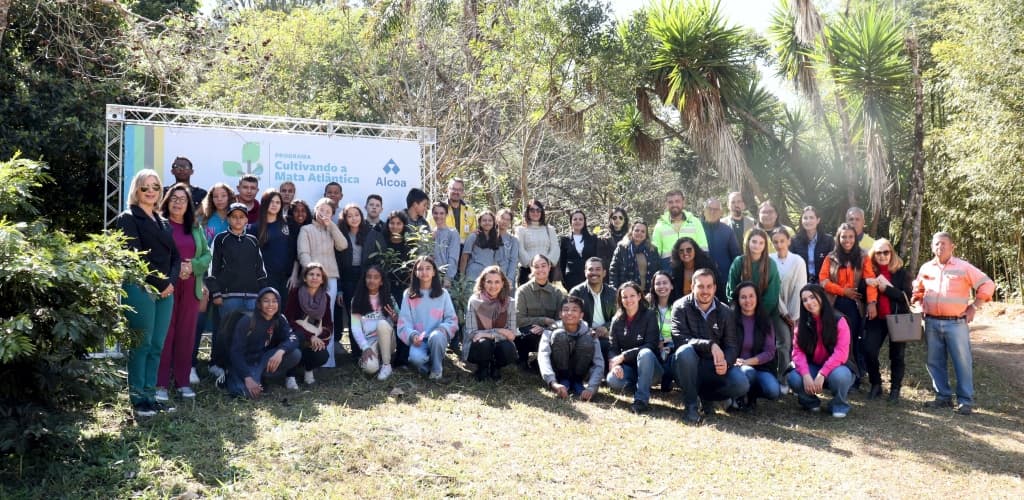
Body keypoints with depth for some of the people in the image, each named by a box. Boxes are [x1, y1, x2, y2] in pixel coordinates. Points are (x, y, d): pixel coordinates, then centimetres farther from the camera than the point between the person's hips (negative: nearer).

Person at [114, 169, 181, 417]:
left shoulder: (163, 223, 21)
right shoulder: (128, 219, 1)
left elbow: (175, 255, 15)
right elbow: (135, 255, -10)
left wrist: (171, 281, -3)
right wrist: (159, 282, -13)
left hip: (165, 290, 6)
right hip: (140, 288, -6)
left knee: (157, 347, 6)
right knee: (141, 345, -5)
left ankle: (150, 396, 11)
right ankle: (138, 399, 0)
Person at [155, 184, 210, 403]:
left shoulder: (195, 228, 15)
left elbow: (207, 255, 11)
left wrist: (192, 265, -8)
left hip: (190, 288, 5)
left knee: (186, 335, 8)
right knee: (164, 334, -4)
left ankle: (183, 381, 16)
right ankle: (160, 384, 2)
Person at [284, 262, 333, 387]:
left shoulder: (325, 298, 4)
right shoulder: (295, 293, -8)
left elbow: (329, 324, 3)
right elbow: (289, 320, -15)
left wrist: (322, 339, -19)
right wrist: (310, 336, -25)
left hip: (317, 338, 3)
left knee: (322, 356, -29)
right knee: (299, 337, -39)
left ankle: (308, 369, 10)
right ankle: (291, 376, -19)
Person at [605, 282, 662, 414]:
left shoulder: (649, 315, -5)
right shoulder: (617, 320, 6)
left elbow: (650, 345, -16)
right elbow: (613, 348, -1)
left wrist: (623, 356, -23)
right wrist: (614, 363, -25)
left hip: (649, 365, -2)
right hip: (628, 368, 2)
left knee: (645, 353, -37)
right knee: (612, 380, -31)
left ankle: (641, 399, -31)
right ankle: (637, 385, -3)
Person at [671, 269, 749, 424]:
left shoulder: (725, 312, 2)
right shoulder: (681, 307, -7)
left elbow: (732, 345, -3)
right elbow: (680, 339, -20)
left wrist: (726, 362, -27)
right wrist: (710, 345, -32)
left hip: (715, 367, 3)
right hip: (689, 366, -2)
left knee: (742, 385, -25)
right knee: (685, 351, -36)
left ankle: (705, 396, 6)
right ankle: (690, 405, -20)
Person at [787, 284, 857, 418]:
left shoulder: (838, 320, -12)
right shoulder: (802, 324, -1)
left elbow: (841, 353, -20)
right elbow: (798, 352, -9)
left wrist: (822, 374, -29)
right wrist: (806, 375, -27)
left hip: (836, 367, -3)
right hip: (813, 368, 3)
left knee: (839, 376, -39)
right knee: (794, 378, -28)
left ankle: (840, 405, -5)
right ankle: (810, 402, 6)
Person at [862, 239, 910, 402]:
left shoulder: (901, 273, -2)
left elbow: (907, 296, -12)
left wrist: (886, 287, -19)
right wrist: (866, 283, -19)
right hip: (876, 319, 2)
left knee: (896, 355, 5)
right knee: (869, 351, -11)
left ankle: (895, 389, 18)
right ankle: (875, 385, 8)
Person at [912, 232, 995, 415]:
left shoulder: (963, 267, -3)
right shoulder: (926, 268, 9)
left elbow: (987, 285, -3)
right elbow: (917, 290, 25)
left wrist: (974, 306, -5)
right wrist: (923, 307, 11)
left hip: (956, 323, -4)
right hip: (932, 323, 4)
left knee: (962, 362, -3)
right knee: (935, 362, 8)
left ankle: (965, 401, 4)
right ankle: (943, 397, 19)